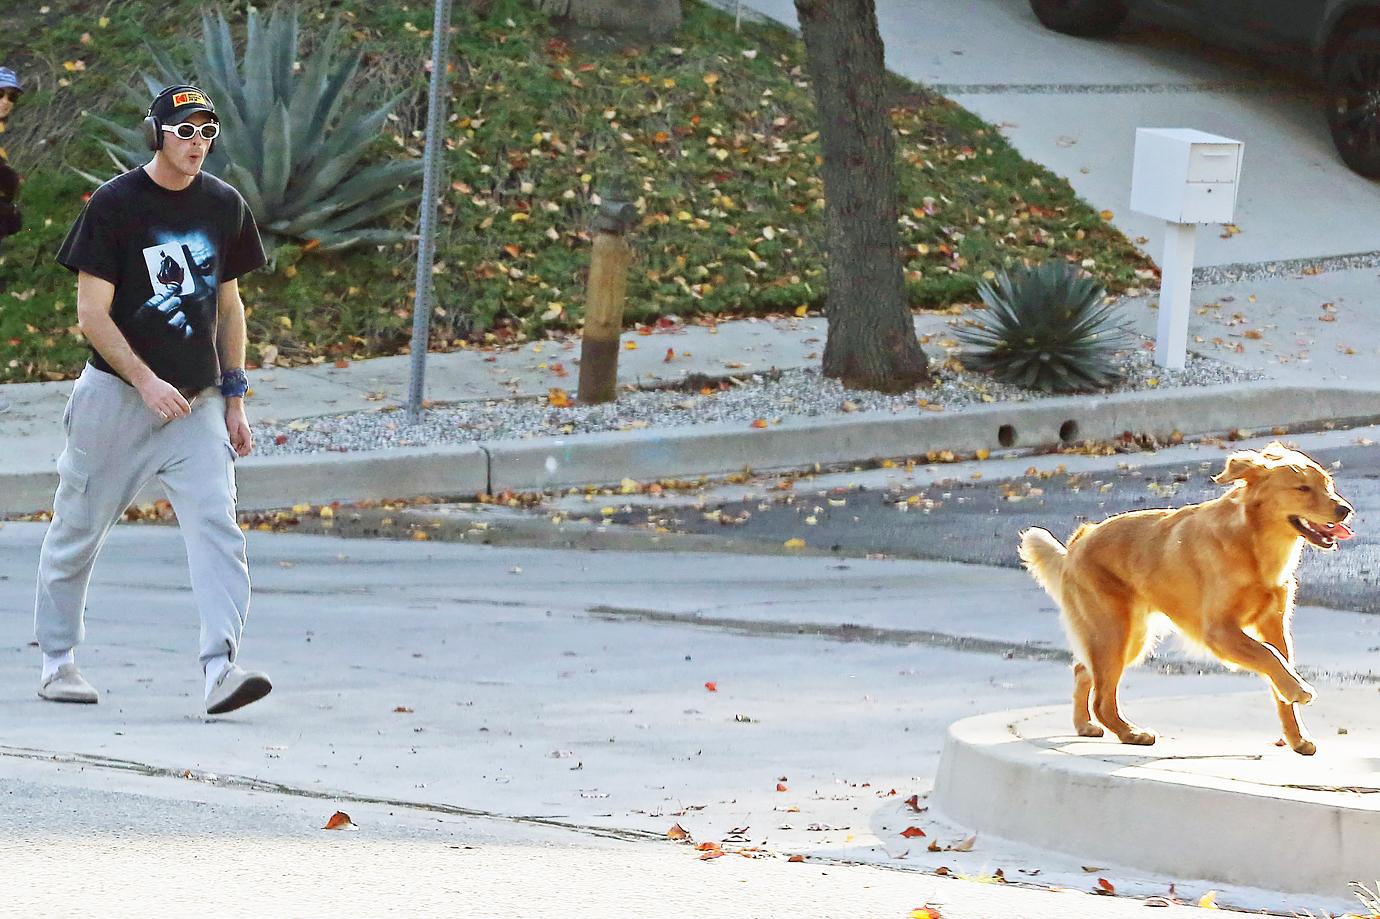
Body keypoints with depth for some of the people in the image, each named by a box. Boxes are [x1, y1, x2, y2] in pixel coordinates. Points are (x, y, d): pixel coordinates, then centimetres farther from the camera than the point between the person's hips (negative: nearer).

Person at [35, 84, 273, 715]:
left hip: (197, 401, 3)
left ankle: (221, 667, -23)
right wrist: (147, 383, -19)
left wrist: (233, 398, 11)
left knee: (216, 526, -14)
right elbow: (92, 314, -10)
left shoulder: (224, 206, 7)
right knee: (78, 529, 7)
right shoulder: (113, 205, -8)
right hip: (116, 396, -3)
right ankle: (56, 661, 23)